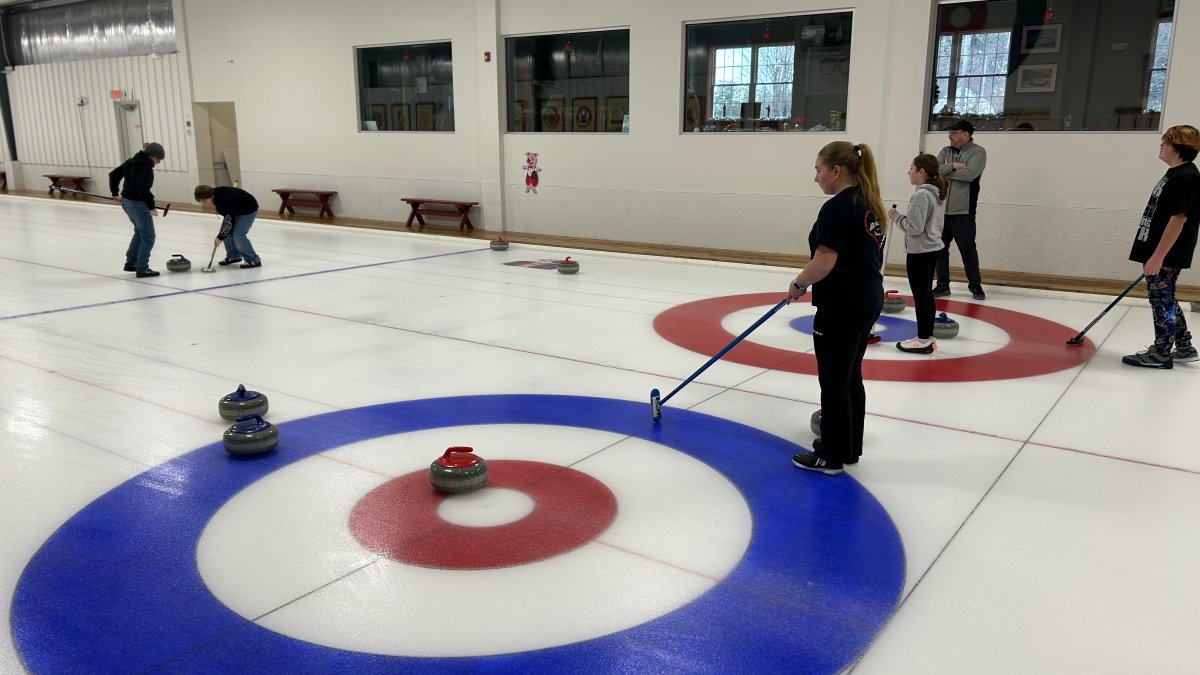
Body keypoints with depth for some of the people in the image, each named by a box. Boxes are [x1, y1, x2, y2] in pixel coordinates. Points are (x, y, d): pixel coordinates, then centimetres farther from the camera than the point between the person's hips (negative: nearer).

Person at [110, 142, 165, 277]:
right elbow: (143, 188, -28)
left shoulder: (132, 161, 9)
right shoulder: (146, 167, -18)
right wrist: (151, 206, -22)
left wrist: (115, 193, 26)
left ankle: (131, 262, 30)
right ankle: (142, 268, -1)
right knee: (148, 236, -1)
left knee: (140, 232, 25)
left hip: (126, 201, 10)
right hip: (137, 204, -10)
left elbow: (113, 174, 16)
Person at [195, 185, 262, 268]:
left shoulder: (224, 201, -33)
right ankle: (234, 256, 18)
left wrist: (220, 238, -19)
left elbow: (229, 221, -28)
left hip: (249, 210, -9)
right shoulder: (216, 196, -6)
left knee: (238, 235, -18)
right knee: (227, 232, 4)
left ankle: (254, 260, -11)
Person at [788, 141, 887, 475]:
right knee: (850, 377, 17)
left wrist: (798, 283, -6)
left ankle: (832, 456, 10)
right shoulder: (870, 204, 12)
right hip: (868, 298, 10)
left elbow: (824, 263, -23)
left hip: (842, 305, -10)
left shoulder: (837, 207, -18)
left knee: (834, 382, 0)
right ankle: (849, 447, 28)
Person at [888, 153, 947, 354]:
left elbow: (914, 227, -21)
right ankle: (927, 337, 21)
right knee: (926, 294, 15)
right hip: (933, 248, 10)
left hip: (920, 252, -10)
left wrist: (895, 217, -10)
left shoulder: (921, 195, -19)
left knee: (920, 296, -3)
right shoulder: (938, 194, 11)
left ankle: (923, 341, 4)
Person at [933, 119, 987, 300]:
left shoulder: (978, 152, -3)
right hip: (941, 208, 5)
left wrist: (945, 170, -9)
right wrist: (953, 166, -16)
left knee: (968, 249, -1)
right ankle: (943, 285, 17)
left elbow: (969, 174, -19)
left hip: (963, 211, -5)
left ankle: (975, 285, 13)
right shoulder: (946, 151, 13)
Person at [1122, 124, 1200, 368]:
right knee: (1166, 301, 17)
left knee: (1162, 301, -1)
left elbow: (1178, 219, -23)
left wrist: (1157, 257, -24)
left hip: (1166, 255, -10)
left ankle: (1161, 353, 9)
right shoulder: (1176, 174, 14)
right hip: (1160, 252, 10)